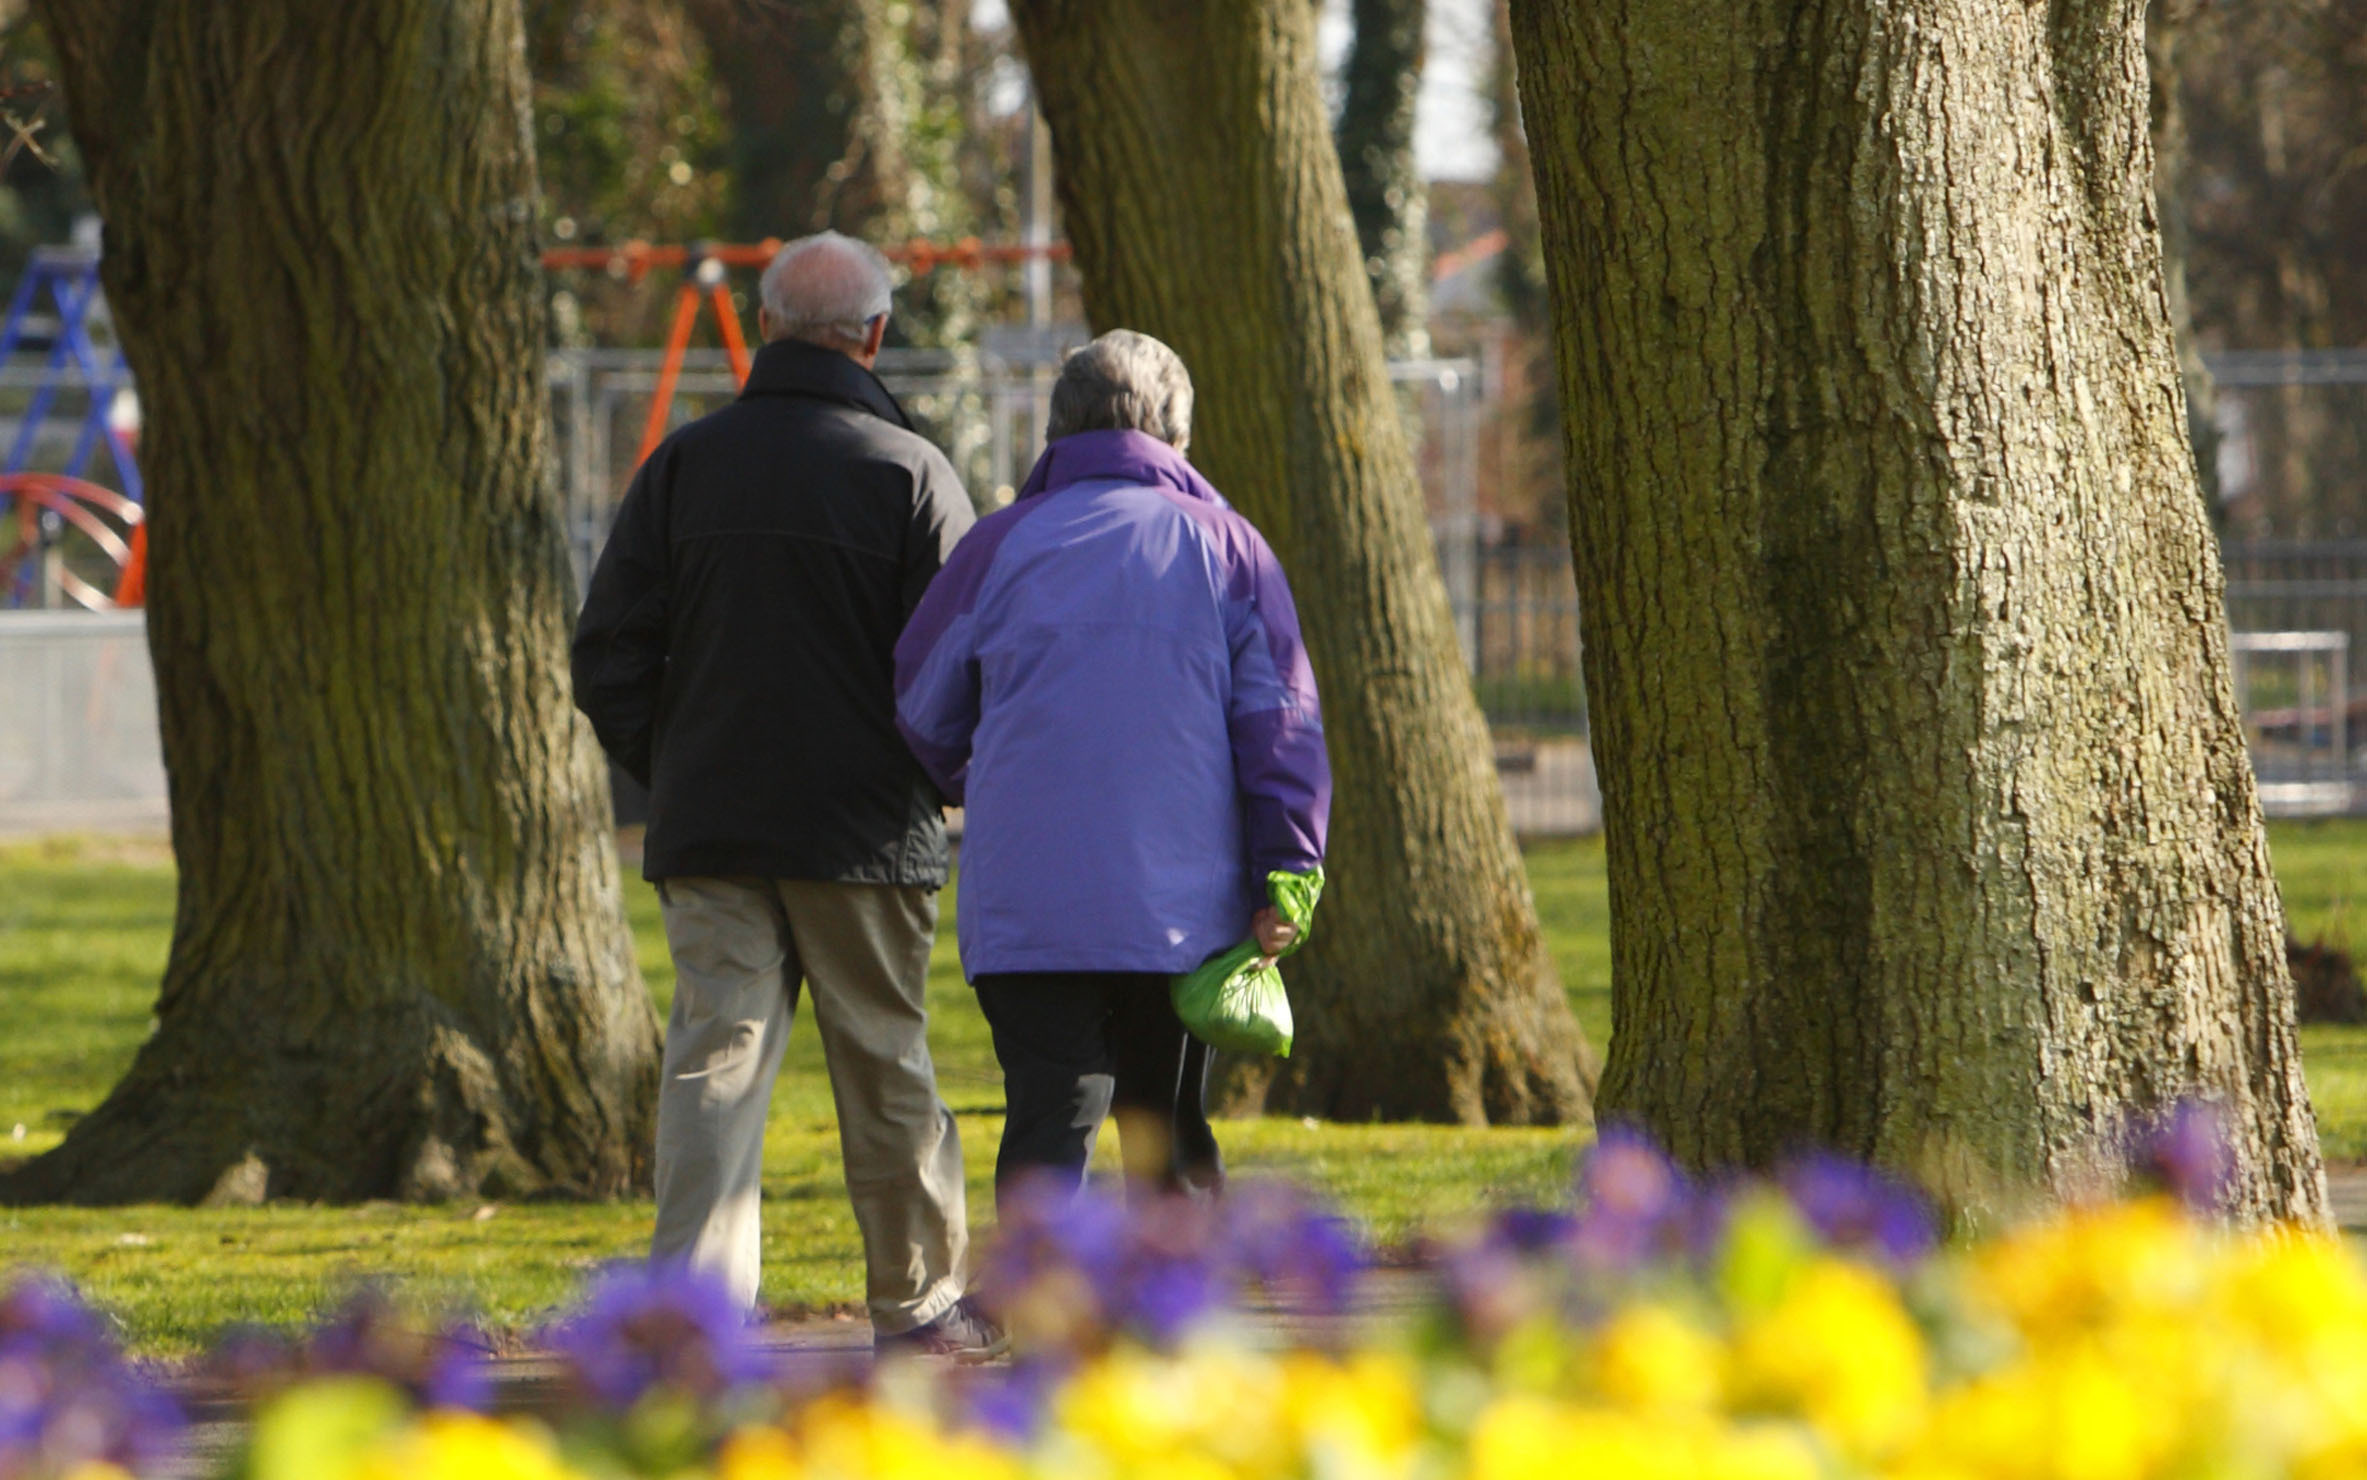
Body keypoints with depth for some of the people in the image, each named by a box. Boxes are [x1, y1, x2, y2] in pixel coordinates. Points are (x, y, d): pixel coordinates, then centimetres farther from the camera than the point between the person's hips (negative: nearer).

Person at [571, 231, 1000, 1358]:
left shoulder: (685, 464, 4)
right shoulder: (908, 472, -6)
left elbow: (607, 660, 3)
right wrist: (933, 780, 11)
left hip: (708, 834, 2)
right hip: (864, 831, -2)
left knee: (714, 1057, -1)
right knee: (883, 1064, 9)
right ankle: (916, 1300, 20)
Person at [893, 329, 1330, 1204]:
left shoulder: (1000, 546, 4)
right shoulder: (1225, 546, 5)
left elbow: (921, 713, 13)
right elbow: (1282, 727, -1)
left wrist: (975, 794, 33)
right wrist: (1286, 875, 0)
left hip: (1026, 909, -1)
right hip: (1185, 908, 1)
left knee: (1047, 1126, -5)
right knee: (1166, 1127, 14)